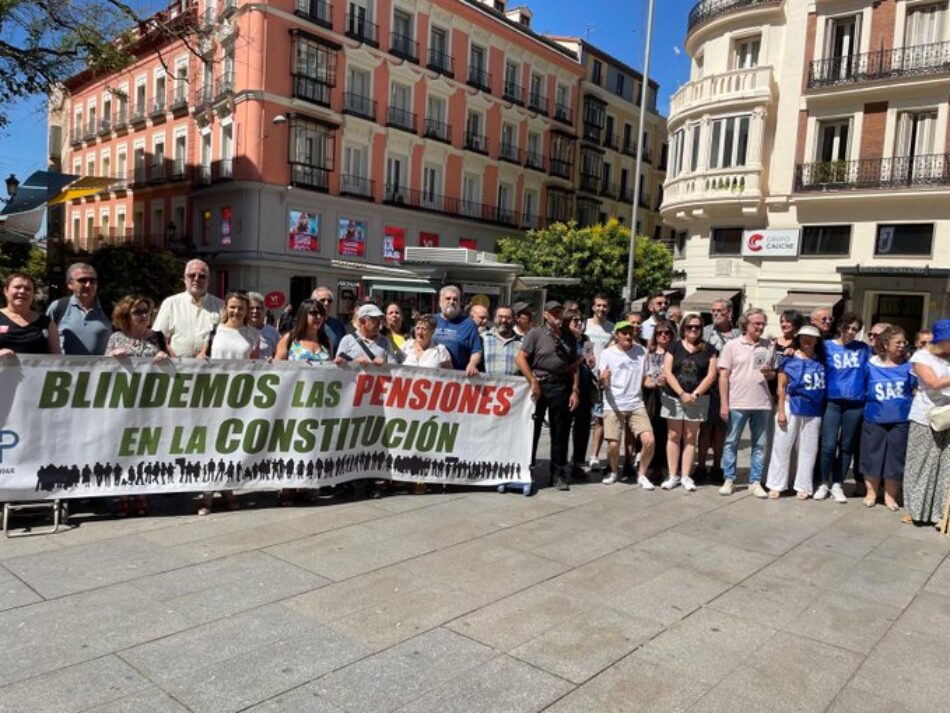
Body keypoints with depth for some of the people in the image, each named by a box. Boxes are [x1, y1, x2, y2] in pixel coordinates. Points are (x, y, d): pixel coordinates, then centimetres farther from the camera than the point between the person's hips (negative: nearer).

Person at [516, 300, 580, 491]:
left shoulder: (569, 336, 12)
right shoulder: (535, 334, 0)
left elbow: (573, 366, 12)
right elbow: (520, 358, -7)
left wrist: (575, 390, 4)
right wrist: (533, 382, -12)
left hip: (561, 387, 3)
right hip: (539, 385, -3)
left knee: (560, 432, 7)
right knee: (532, 430, 3)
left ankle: (559, 474, 17)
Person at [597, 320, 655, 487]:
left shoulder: (641, 352, 6)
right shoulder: (607, 353, -1)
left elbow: (644, 378, 16)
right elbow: (602, 384, -4)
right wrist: (603, 378, -28)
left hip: (636, 405, 2)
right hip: (613, 406, -2)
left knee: (649, 440, -12)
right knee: (613, 444, -8)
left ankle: (642, 475, 11)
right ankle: (613, 471, 23)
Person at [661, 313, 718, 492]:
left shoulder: (708, 349, 4)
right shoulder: (674, 347, 4)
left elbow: (712, 374, -1)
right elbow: (667, 372, -3)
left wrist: (695, 394, -11)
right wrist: (682, 393, -12)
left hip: (698, 399, 0)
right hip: (673, 397, 0)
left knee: (690, 437, 4)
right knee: (673, 436, 3)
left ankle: (686, 476, 10)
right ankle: (673, 475, 9)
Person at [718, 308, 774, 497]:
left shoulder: (768, 346, 8)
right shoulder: (732, 345, -1)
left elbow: (774, 374, 17)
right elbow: (724, 376, -3)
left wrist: (769, 373, -8)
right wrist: (724, 403, -8)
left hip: (762, 404, 3)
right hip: (737, 403, -3)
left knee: (760, 445, 7)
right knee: (731, 443, 4)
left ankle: (755, 482, 16)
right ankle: (729, 480, 15)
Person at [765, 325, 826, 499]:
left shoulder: (820, 362, 8)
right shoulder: (790, 359, 0)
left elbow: (825, 386, 11)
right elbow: (781, 387, -3)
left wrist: (824, 411, 4)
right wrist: (781, 411, -10)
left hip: (813, 411, 3)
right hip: (791, 407, -3)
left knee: (808, 450, 8)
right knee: (782, 446, 1)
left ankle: (803, 486, 19)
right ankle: (776, 485, 10)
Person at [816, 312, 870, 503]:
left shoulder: (864, 349, 8)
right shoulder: (827, 346, 2)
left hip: (856, 404, 2)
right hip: (832, 402, -2)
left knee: (847, 446, 8)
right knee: (828, 445, -5)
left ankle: (837, 485, 20)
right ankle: (824, 483, 13)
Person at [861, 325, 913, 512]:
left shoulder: (908, 366, -1)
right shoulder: (871, 365, -2)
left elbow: (916, 390, 7)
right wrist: (870, 406, 2)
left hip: (900, 421, 0)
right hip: (874, 420, 0)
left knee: (895, 459, 7)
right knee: (872, 457, 9)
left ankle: (890, 496, 24)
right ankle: (871, 493, 25)